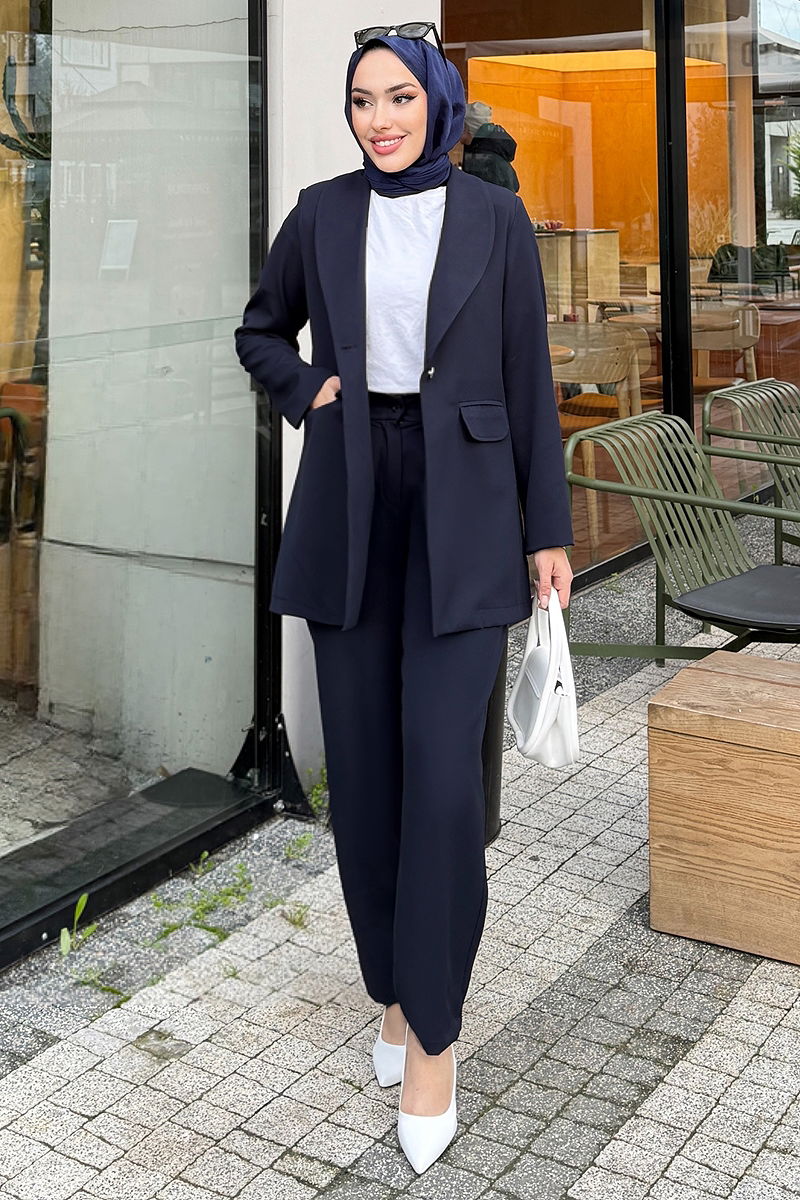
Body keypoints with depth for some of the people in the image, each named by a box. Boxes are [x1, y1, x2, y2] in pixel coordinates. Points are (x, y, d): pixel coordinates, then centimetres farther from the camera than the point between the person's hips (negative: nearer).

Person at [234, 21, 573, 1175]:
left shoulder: (495, 219, 1)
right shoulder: (322, 213, 7)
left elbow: (528, 381, 3)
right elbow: (260, 333, 20)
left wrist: (549, 531, 1)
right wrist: (306, 391, -1)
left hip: (461, 515, -2)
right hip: (350, 512, 3)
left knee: (442, 777, -11)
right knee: (362, 771, 5)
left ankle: (432, 1035, 2)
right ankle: (395, 988, 24)